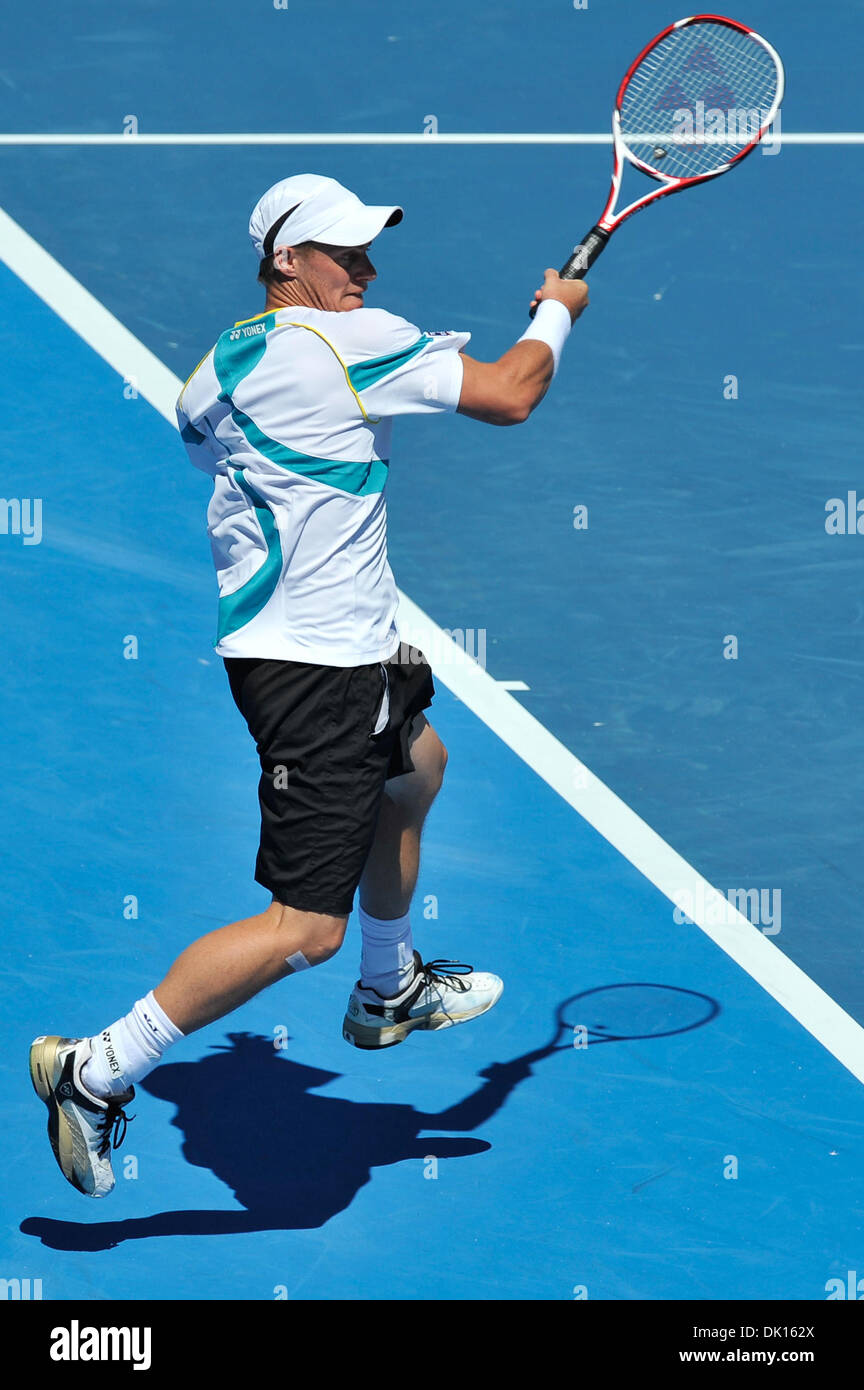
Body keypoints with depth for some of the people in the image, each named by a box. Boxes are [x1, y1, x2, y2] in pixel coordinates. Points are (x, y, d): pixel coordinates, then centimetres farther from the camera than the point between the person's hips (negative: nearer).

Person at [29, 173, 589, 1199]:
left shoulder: (222, 363, 10)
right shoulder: (358, 343, -14)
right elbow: (509, 395, -11)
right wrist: (555, 312, 7)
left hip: (266, 642, 10)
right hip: (320, 663, -10)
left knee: (417, 763, 35)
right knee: (307, 927, -12)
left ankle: (389, 991, 49)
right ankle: (99, 1071, -10)